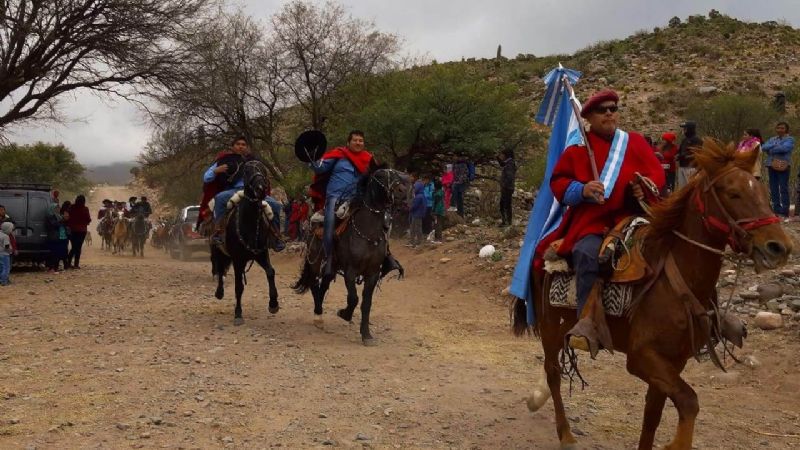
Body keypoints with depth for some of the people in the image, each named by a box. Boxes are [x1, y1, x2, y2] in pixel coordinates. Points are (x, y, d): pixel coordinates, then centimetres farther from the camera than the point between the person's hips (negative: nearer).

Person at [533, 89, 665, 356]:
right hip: (590, 221, -3)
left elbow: (656, 173, 14)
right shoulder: (578, 149, 8)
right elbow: (558, 182, 7)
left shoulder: (635, 143, 13)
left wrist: (647, 188, -9)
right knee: (587, 253, -34)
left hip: (630, 216, 3)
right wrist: (582, 190, -13)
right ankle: (588, 323, -39)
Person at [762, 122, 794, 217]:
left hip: (783, 166, -6)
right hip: (772, 166, 6)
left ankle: (785, 211, -8)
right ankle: (776, 209, 10)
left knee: (783, 188, -8)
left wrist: (771, 150, -4)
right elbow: (763, 147, 6)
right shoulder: (772, 139, 21)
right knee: (773, 189, 4)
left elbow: (784, 148, -16)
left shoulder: (790, 139, 4)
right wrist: (774, 146, -8)